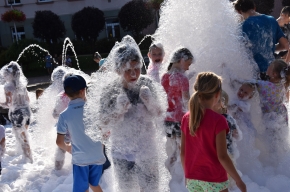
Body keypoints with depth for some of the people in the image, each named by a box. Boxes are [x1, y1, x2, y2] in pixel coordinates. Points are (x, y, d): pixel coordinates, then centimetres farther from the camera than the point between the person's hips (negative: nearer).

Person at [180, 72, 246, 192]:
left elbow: (183, 153, 3)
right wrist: (238, 181, -7)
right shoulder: (218, 120, -17)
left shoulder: (186, 119, -2)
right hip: (214, 179, -5)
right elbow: (222, 156, -18)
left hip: (192, 179, 5)